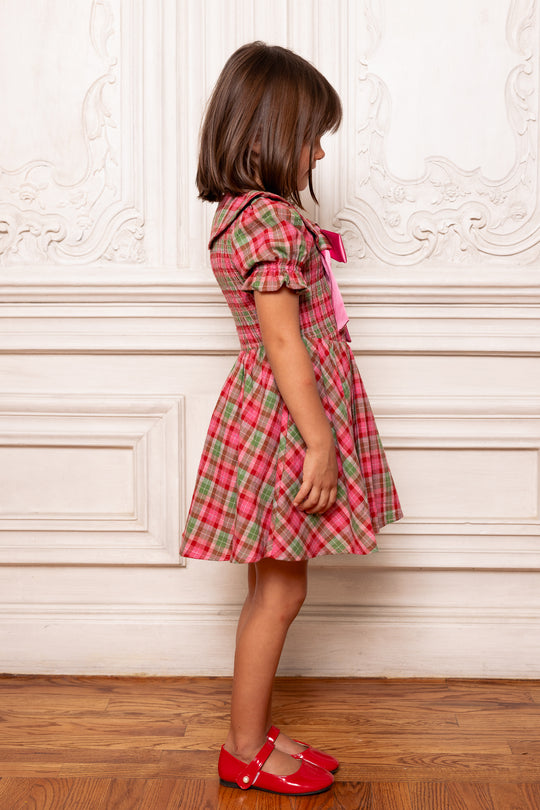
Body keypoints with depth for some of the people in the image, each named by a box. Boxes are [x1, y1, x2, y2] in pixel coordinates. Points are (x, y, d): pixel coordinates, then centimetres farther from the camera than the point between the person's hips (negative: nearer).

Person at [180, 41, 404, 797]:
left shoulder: (242, 213, 11)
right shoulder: (272, 221, -20)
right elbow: (283, 343, -23)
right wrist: (320, 443, -21)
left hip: (278, 423, 10)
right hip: (284, 427, -10)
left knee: (273, 590, 16)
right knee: (279, 592, 2)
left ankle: (259, 733, 29)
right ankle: (245, 751, 16)